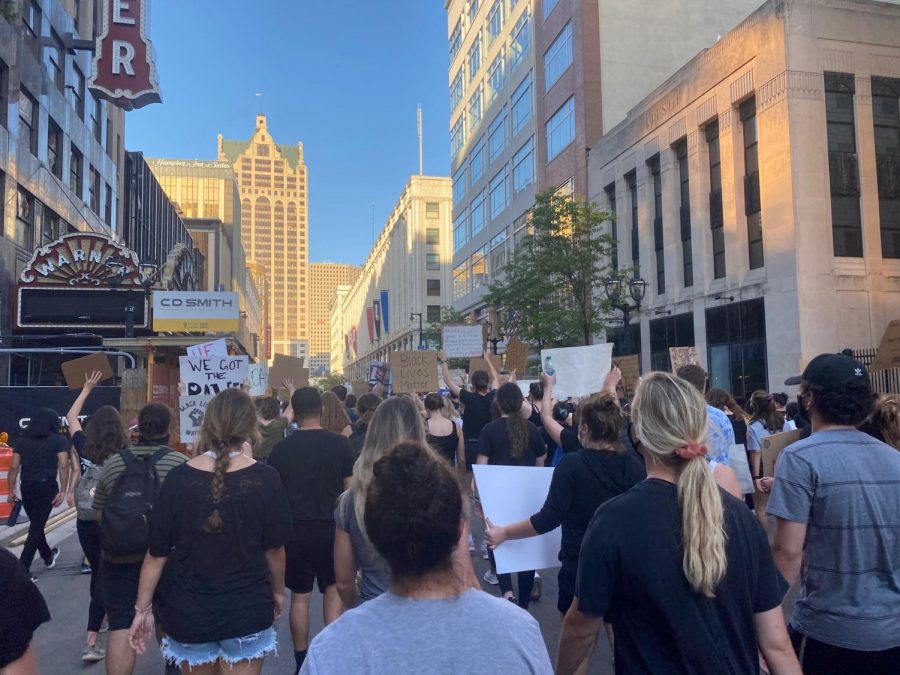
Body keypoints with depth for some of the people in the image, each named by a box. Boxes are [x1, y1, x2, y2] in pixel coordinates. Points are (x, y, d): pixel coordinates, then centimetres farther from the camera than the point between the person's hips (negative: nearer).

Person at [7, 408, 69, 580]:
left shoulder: (21, 440, 8)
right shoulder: (59, 440, -2)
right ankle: (22, 569, -5)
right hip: (47, 486, -4)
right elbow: (63, 466, -12)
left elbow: (14, 467, 1)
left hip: (27, 487, 4)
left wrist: (11, 491, 5)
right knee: (36, 528, 0)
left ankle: (48, 557, 38)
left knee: (36, 524, 21)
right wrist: (63, 491, -12)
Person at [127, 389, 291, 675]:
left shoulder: (178, 479, -11)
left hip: (188, 610, 2)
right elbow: (274, 548, -4)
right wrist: (278, 591, 13)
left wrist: (143, 608, 6)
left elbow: (157, 552, -6)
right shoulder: (265, 479, -13)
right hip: (247, 609, -1)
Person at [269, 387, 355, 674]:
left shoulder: (281, 448, -3)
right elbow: (351, 489, -2)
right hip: (331, 527, 0)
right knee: (333, 589, 17)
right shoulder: (340, 443, -7)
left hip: (295, 529, 1)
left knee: (299, 596, 12)